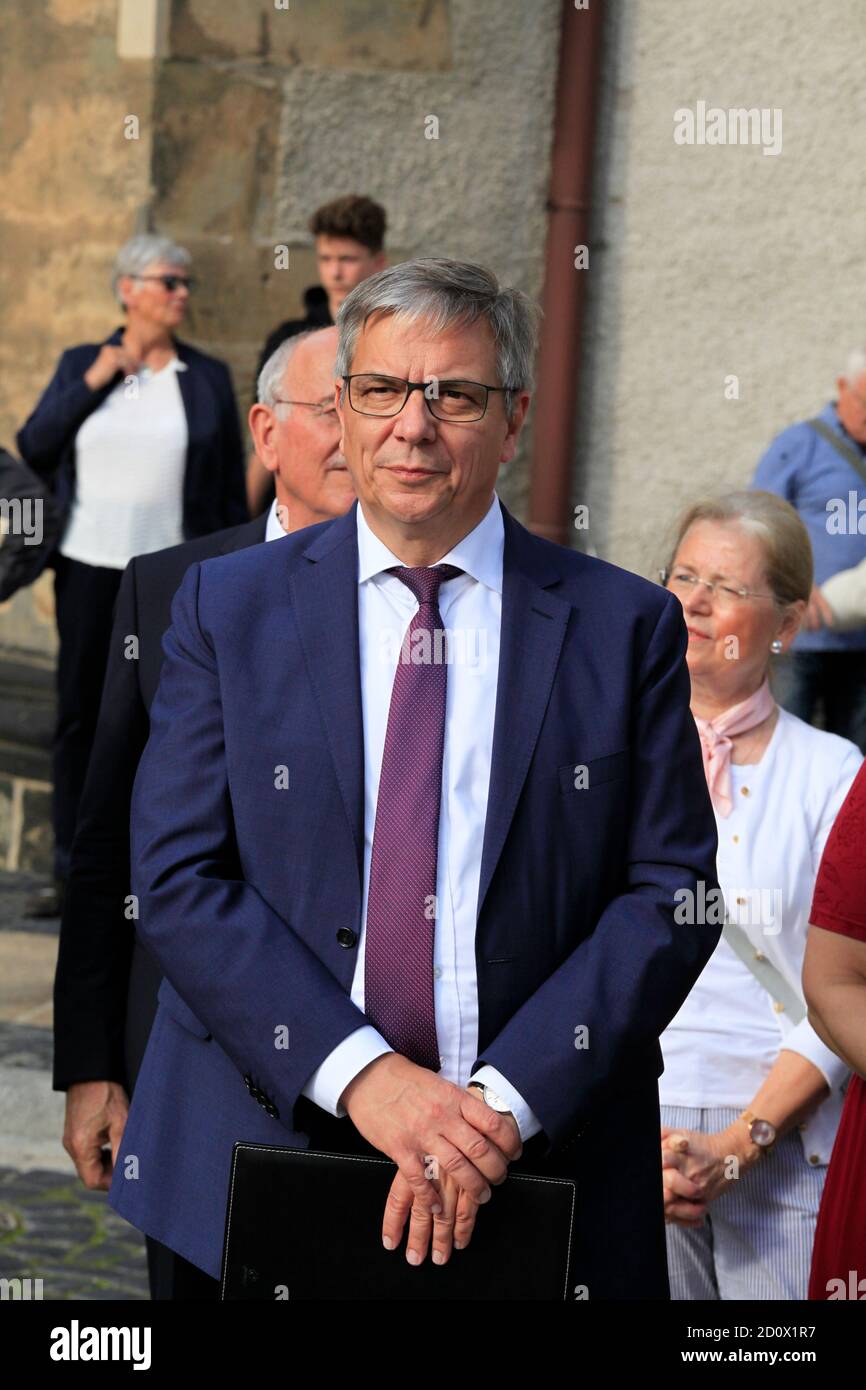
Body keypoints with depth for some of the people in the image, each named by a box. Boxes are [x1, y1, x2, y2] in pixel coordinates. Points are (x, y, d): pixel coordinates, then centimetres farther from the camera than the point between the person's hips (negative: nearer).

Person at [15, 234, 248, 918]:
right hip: (91, 567, 1)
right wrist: (93, 382, -7)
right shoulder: (80, 364, 8)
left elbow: (232, 489, 5)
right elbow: (34, 448, 1)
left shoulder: (208, 378, 4)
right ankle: (72, 871, 10)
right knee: (82, 713, 4)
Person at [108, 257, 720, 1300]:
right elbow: (177, 879, -4)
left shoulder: (627, 626, 2)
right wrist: (362, 1074, -16)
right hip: (262, 1151, 0)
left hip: (539, 1174, 0)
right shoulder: (225, 606, 3)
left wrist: (507, 1098, -15)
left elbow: (670, 891, -3)